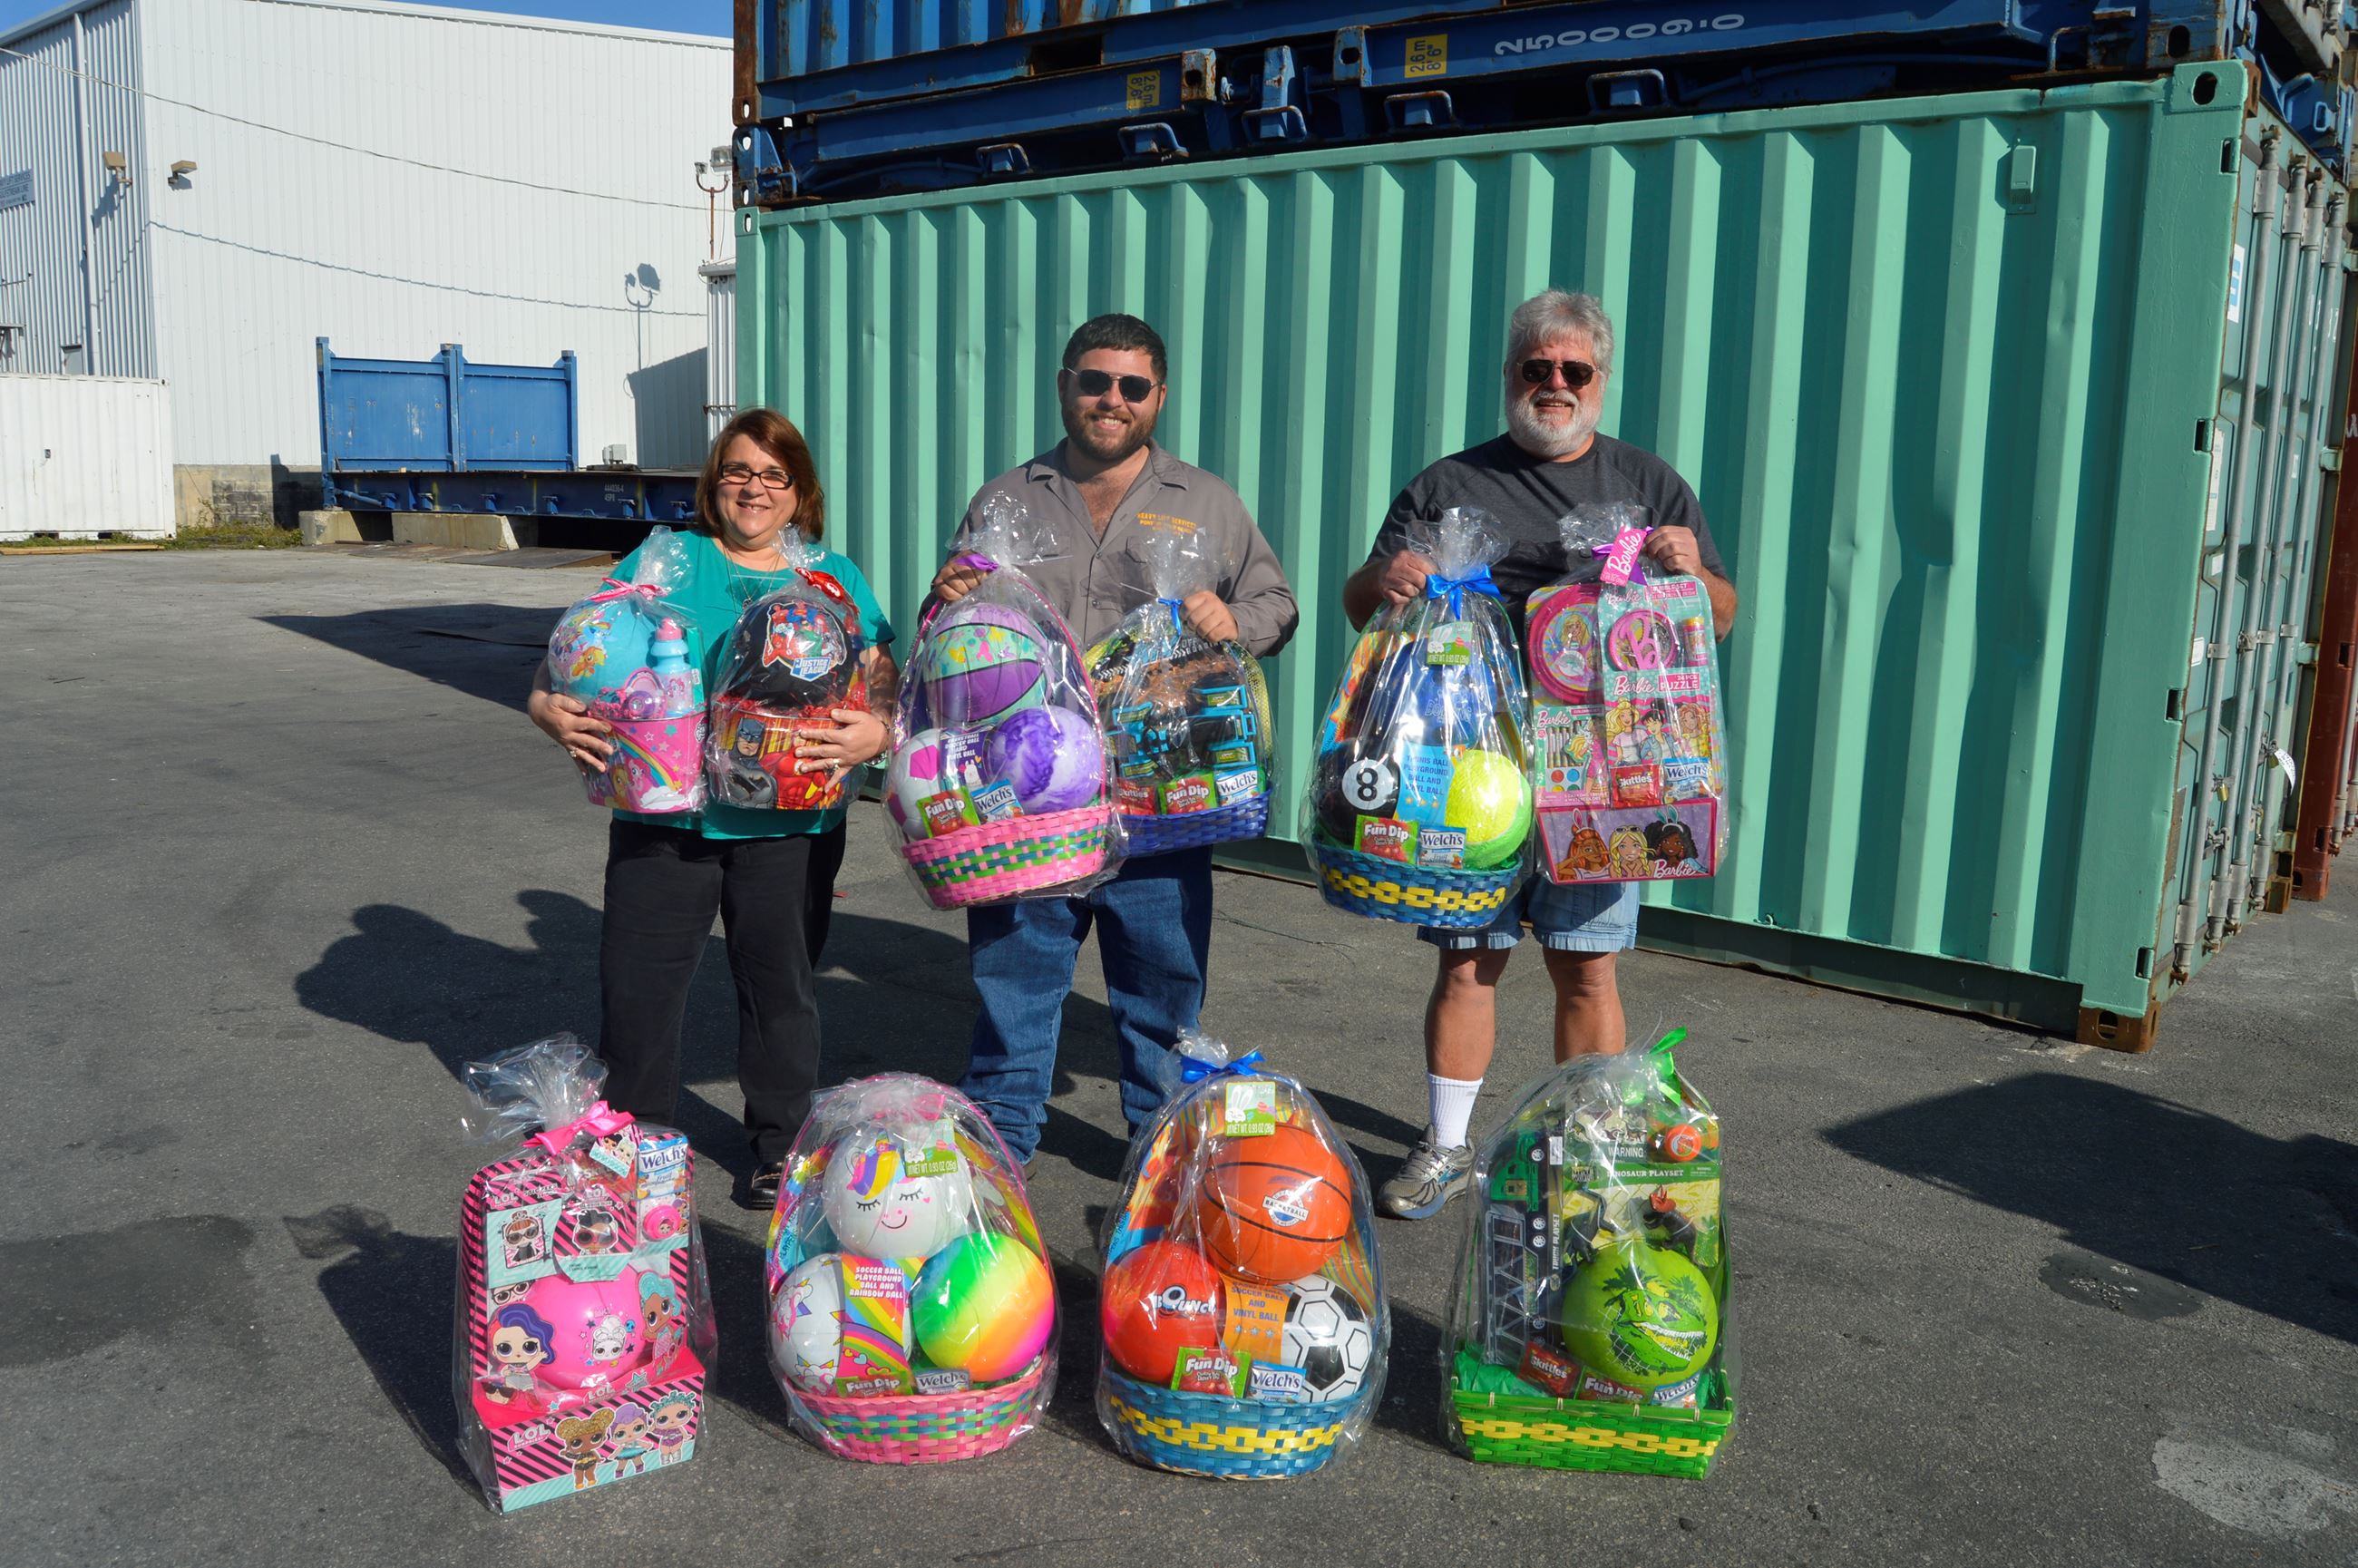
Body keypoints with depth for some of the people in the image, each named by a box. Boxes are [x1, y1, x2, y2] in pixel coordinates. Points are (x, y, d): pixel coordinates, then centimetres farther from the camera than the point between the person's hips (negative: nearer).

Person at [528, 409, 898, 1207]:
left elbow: (888, 691, 1)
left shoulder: (836, 579, 7)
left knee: (779, 988, 11)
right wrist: (550, 706, -16)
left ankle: (780, 1148, 29)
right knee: (635, 985, 5)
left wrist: (873, 735, -21)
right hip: (662, 816, 1)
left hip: (787, 826, 0)